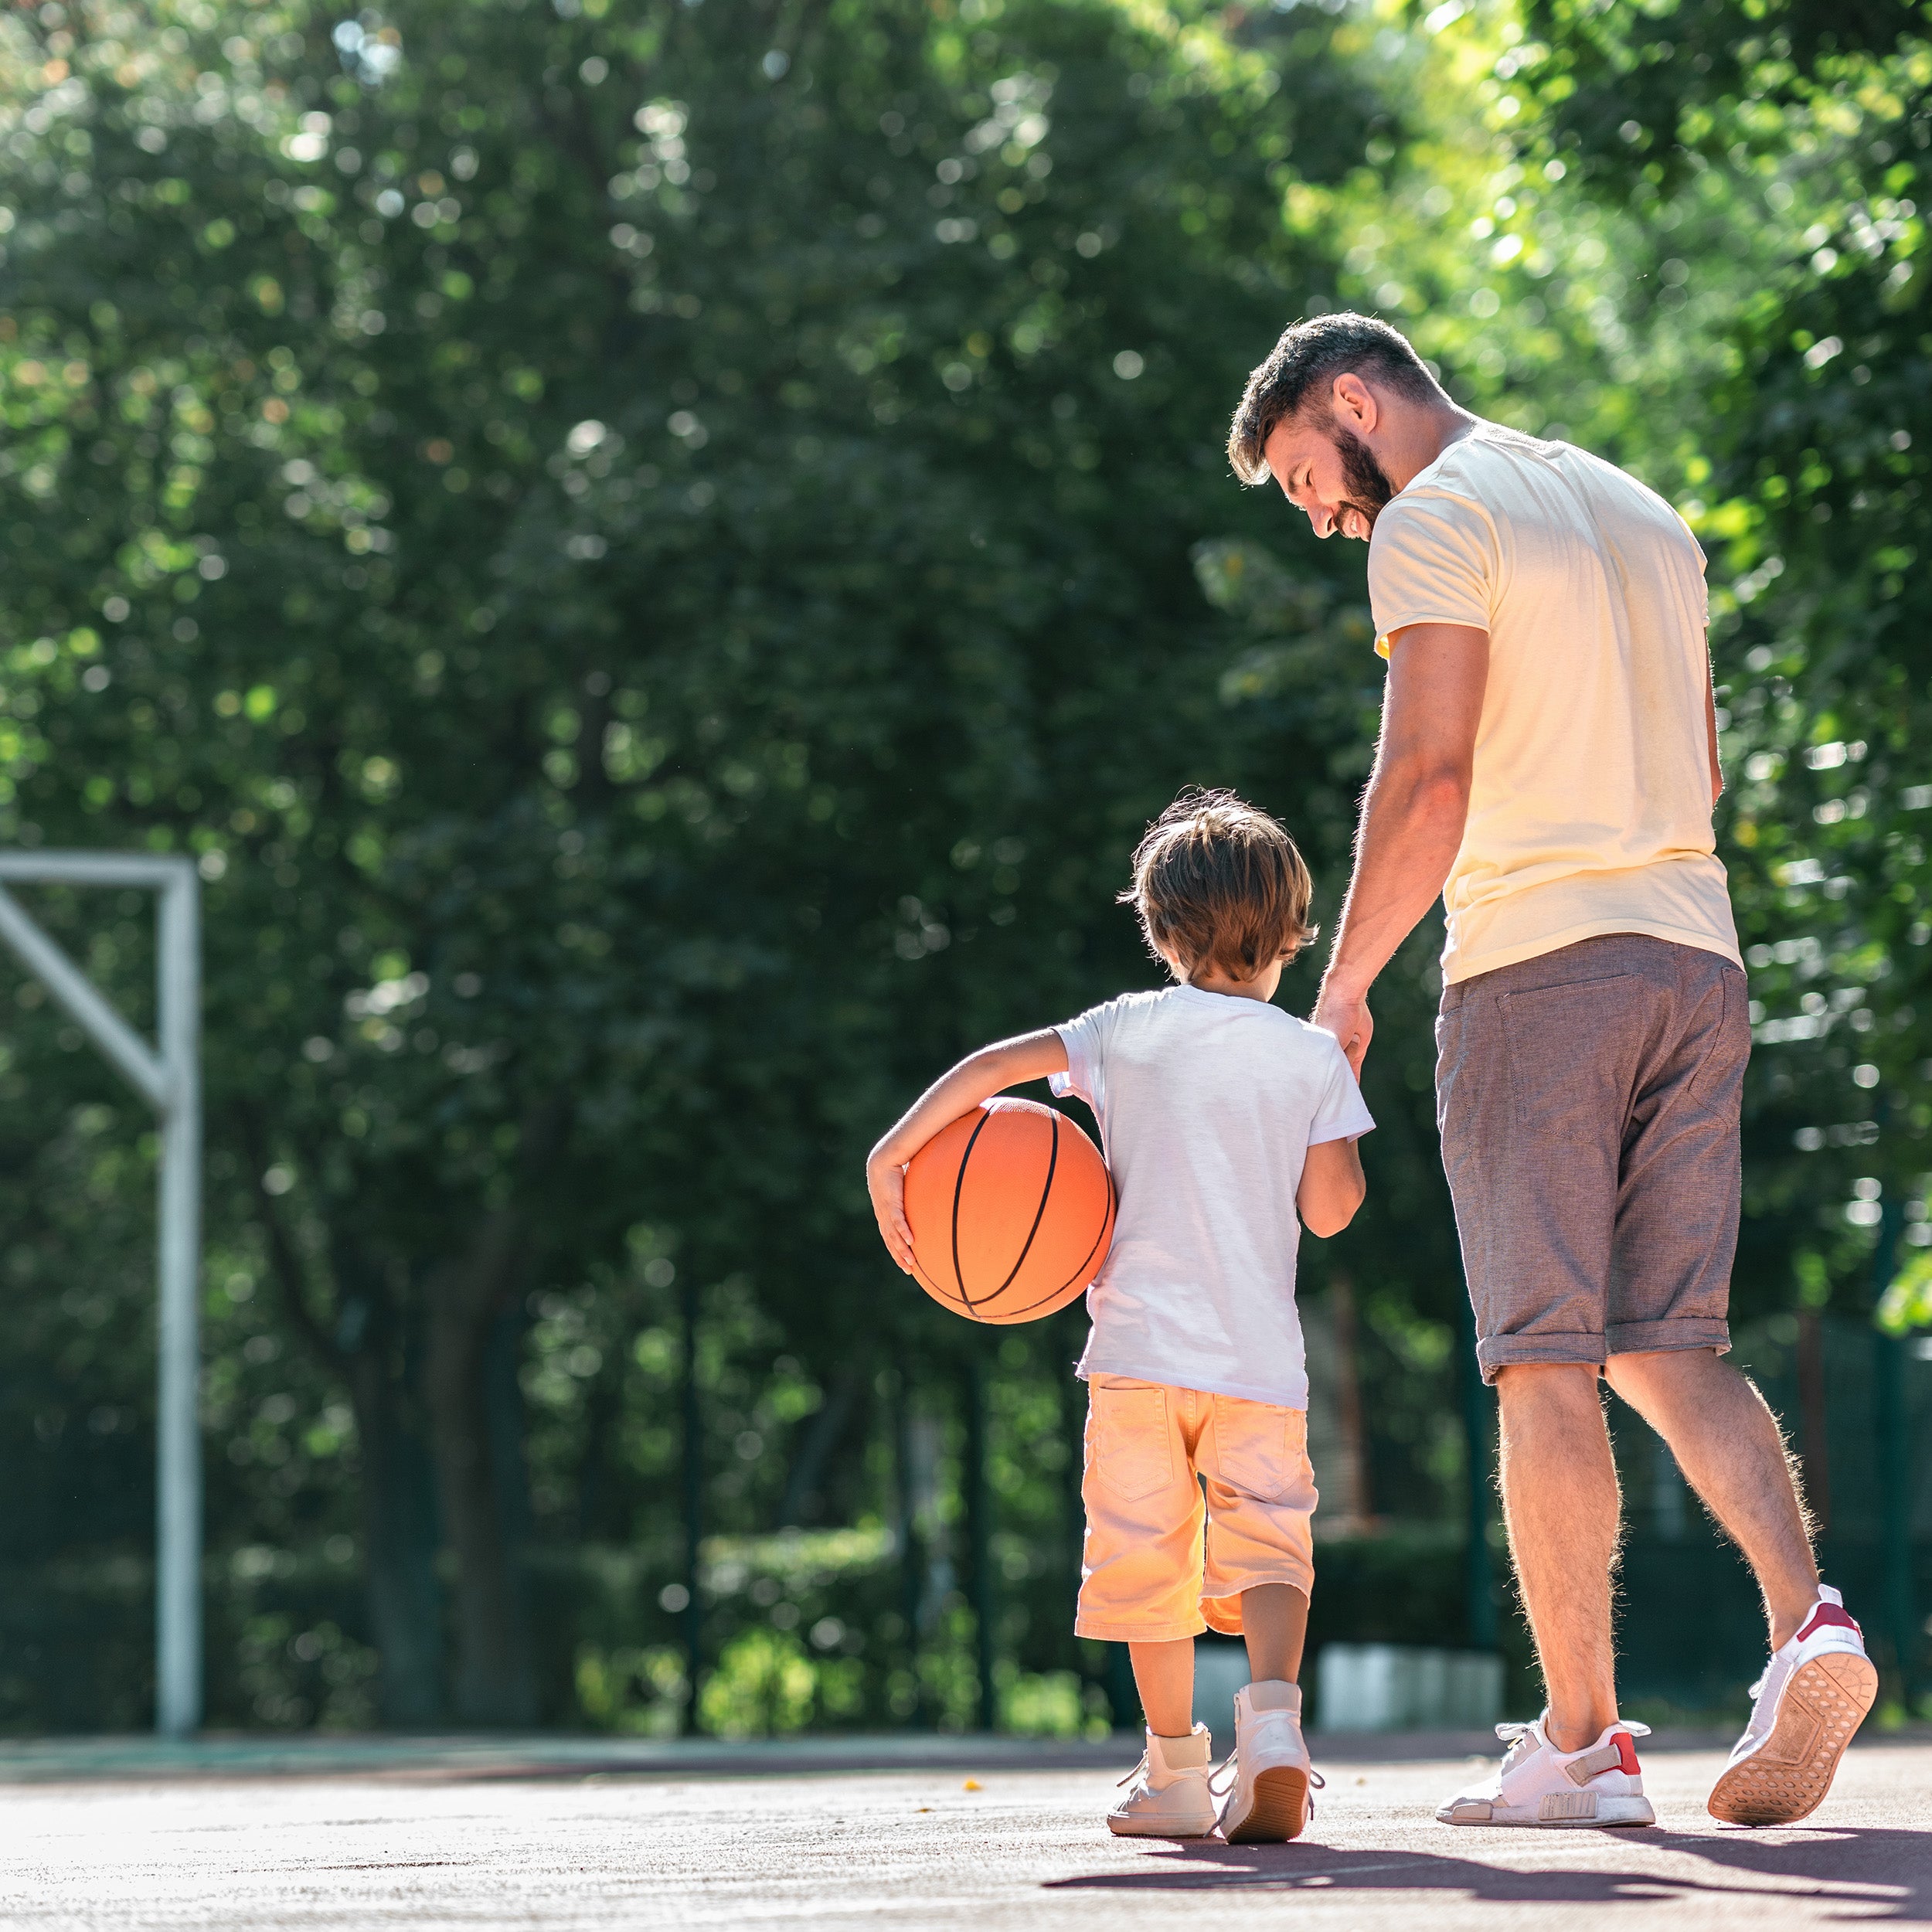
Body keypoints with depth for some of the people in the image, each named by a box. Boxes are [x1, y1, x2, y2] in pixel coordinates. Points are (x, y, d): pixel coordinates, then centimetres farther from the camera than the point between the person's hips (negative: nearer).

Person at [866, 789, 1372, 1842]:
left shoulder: (1132, 1030, 3)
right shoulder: (1313, 1056, 3)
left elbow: (995, 1064, -8)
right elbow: (1331, 1210, 3)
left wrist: (891, 1156, -4)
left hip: (1140, 1341, 0)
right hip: (1261, 1357, 0)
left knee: (1147, 1551, 9)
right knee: (1266, 1540, 5)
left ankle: (1175, 1772, 12)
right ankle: (1273, 1710, -22)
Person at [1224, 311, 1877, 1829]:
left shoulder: (1435, 521, -4)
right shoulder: (1647, 515, 21)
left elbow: (1430, 779, -14)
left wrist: (1344, 987, -8)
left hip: (1534, 967, -7)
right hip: (1698, 959, 7)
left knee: (1546, 1361, -3)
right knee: (1670, 1345, 7)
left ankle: (1583, 1744, -3)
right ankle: (1810, 1620, -15)